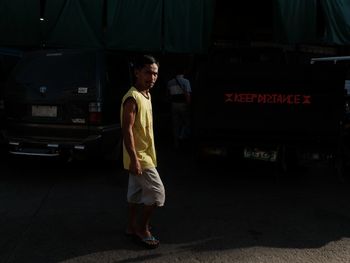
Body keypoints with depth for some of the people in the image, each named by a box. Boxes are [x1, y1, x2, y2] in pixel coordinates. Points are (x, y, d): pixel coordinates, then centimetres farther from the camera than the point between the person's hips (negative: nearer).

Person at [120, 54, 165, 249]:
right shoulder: (132, 98, -21)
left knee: (137, 192, 17)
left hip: (145, 154, 9)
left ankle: (132, 227, 29)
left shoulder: (146, 94, 9)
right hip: (139, 156, -9)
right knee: (157, 192, -4)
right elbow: (127, 129, -24)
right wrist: (134, 159, -26)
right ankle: (142, 229, 11)